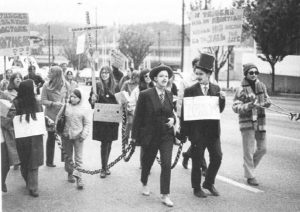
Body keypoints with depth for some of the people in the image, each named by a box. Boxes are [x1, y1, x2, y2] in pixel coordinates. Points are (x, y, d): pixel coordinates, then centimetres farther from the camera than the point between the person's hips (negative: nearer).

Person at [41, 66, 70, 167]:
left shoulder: (66, 85, 1)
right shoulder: (46, 85, -2)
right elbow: (43, 100, -3)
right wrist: (53, 103, -17)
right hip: (51, 114, -1)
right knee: (51, 137, 6)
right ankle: (49, 161, 18)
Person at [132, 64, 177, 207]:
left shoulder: (169, 95, 4)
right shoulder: (145, 95, -10)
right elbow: (138, 116, -6)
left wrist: (172, 119, -3)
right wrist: (135, 135, -6)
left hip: (167, 135, 3)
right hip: (150, 135, -2)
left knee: (166, 164, -6)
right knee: (147, 162, 16)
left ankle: (165, 195, 0)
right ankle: (144, 184, 44)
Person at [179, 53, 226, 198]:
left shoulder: (216, 89, 6)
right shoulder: (190, 91, -6)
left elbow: (220, 110, 9)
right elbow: (184, 113, -7)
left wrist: (222, 99, -11)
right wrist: (184, 132, -11)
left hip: (213, 131, 4)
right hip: (197, 131, -3)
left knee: (217, 158, 4)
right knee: (197, 161, 5)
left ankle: (209, 183, 26)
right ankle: (197, 188, 22)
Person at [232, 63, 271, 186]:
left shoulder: (261, 86, 5)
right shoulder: (241, 90, -10)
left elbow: (266, 99, 18)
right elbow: (235, 107, -13)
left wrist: (266, 103, -5)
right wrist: (249, 105, -27)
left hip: (260, 122, 5)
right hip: (247, 122, -5)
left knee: (262, 149, 9)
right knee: (248, 150, -1)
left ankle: (249, 166, 33)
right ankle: (250, 176, 11)